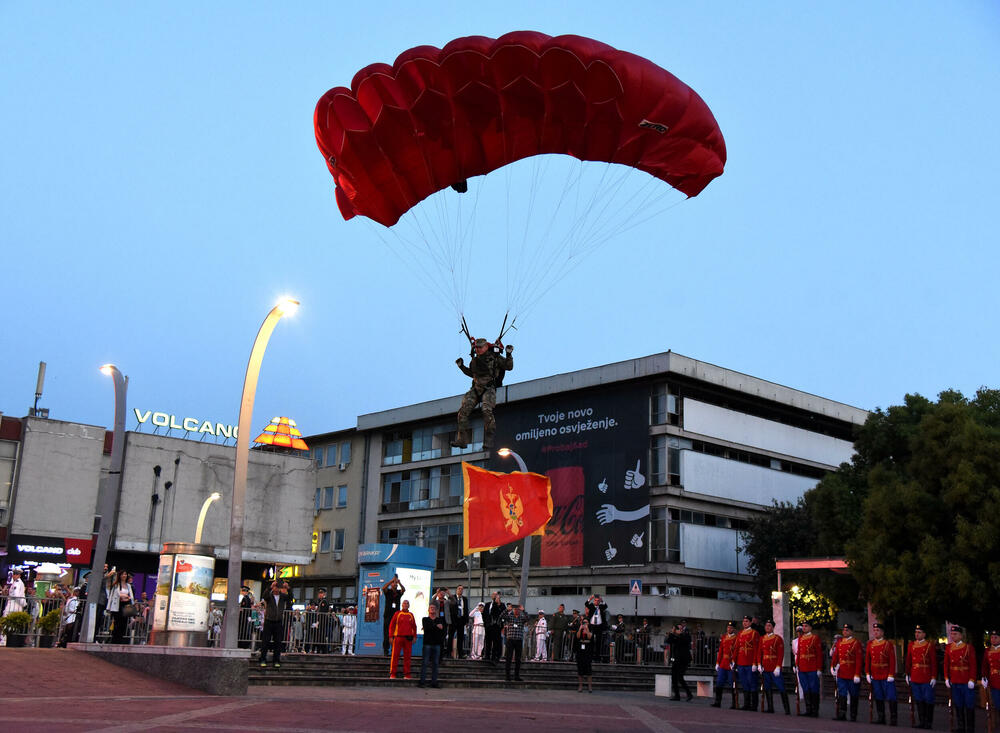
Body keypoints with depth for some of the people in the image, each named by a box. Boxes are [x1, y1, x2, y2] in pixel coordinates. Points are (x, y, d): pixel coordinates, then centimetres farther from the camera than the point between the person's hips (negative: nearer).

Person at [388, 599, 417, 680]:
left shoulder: (411, 615, 12)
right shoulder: (397, 614, 4)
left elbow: (414, 626, 16)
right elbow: (391, 625, 3)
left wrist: (414, 637, 7)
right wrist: (391, 636, -4)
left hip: (408, 638, 3)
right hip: (398, 637, -3)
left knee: (407, 656, 3)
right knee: (395, 655, -3)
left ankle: (406, 674, 8)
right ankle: (392, 674, 1)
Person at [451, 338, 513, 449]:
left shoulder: (495, 357, 3)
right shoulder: (475, 360, 18)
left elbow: (509, 367, 2)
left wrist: (508, 355, -10)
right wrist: (461, 366, 23)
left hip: (489, 389, -5)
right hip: (476, 389, 5)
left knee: (487, 411, -28)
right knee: (463, 411, -11)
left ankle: (488, 441, -24)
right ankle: (462, 440, -8)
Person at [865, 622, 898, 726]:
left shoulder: (889, 644, -5)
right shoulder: (870, 644, 7)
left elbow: (892, 661, -7)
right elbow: (867, 659, 10)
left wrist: (891, 675, -11)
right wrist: (867, 673, 4)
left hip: (887, 677, -4)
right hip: (875, 676, 4)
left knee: (891, 698, -4)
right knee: (878, 698, 8)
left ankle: (894, 719, 2)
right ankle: (881, 719, 16)